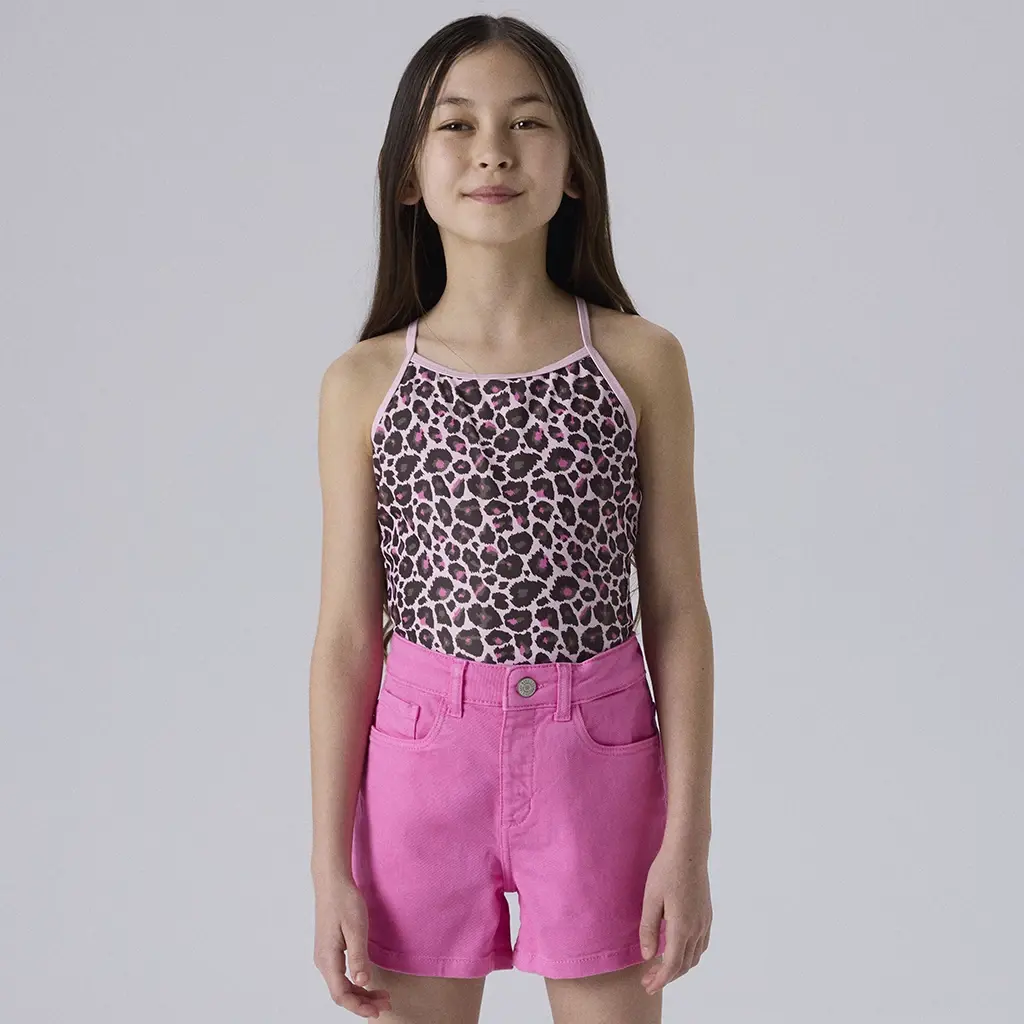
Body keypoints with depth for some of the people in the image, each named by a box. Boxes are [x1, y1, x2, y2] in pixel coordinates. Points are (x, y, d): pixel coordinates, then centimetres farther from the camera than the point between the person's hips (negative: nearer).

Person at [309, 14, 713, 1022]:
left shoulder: (641, 362, -3)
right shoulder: (364, 383, -2)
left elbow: (676, 610, -1)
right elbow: (347, 634, 0)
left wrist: (687, 837, -4)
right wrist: (331, 869, -1)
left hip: (598, 761, 0)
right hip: (423, 759, 1)